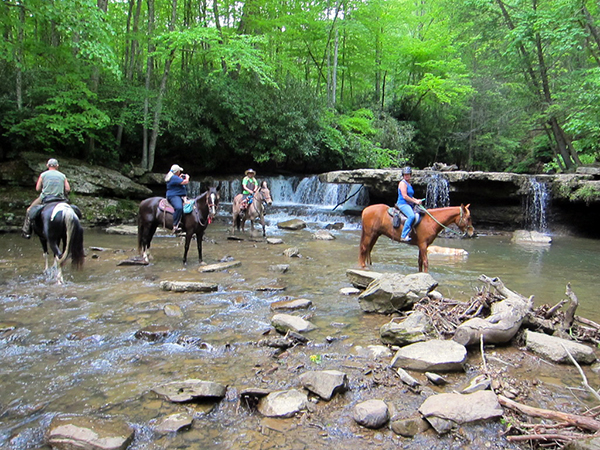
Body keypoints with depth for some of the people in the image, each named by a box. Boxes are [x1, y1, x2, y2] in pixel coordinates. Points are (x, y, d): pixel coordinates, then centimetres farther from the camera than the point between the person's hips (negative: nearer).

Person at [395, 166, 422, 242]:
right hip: (403, 204, -10)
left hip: (409, 204, 10)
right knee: (411, 216, -32)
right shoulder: (403, 183, -9)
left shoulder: (409, 184, 20)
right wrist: (415, 201, -13)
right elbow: (404, 196, -18)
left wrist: (416, 200, 9)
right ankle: (404, 236, -34)